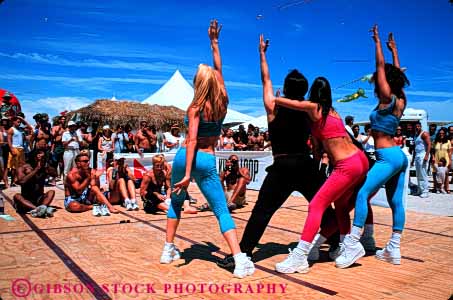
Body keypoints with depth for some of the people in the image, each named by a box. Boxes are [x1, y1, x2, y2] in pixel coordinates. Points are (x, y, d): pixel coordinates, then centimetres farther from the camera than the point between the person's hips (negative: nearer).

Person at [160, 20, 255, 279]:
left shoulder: (196, 107, -6)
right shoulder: (223, 102, 2)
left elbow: (192, 141, -15)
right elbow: (218, 69, 15)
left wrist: (187, 174, -19)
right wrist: (214, 42, 23)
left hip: (185, 157, -1)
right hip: (208, 161, 1)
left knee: (176, 201, 23)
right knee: (222, 211, -1)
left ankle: (169, 250, 25)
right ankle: (241, 261, -15)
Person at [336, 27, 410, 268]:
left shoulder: (387, 99, -9)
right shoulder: (400, 101, 11)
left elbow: (381, 66, -7)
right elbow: (397, 74, 25)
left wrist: (377, 42, 2)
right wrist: (393, 49, 33)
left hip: (387, 156, -10)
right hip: (399, 156, 10)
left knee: (363, 194, -17)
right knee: (395, 202, 7)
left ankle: (353, 243, -23)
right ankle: (393, 249, 11)